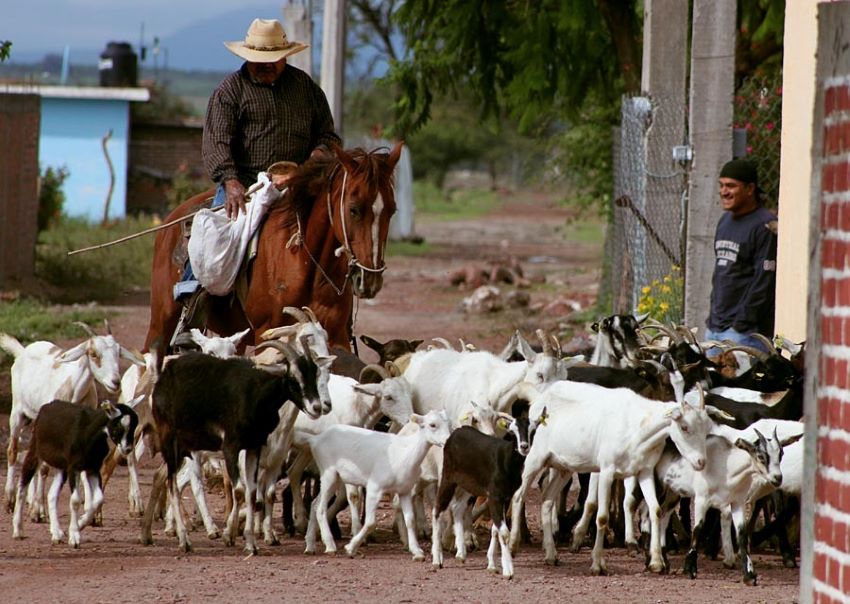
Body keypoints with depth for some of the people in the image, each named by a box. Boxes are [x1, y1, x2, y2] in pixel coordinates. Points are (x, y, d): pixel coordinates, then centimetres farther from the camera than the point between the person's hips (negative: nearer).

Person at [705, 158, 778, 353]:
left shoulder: (765, 226, -10)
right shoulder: (725, 221, 18)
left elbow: (764, 281, -15)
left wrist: (743, 322, -17)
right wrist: (712, 316, 18)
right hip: (715, 327, 9)